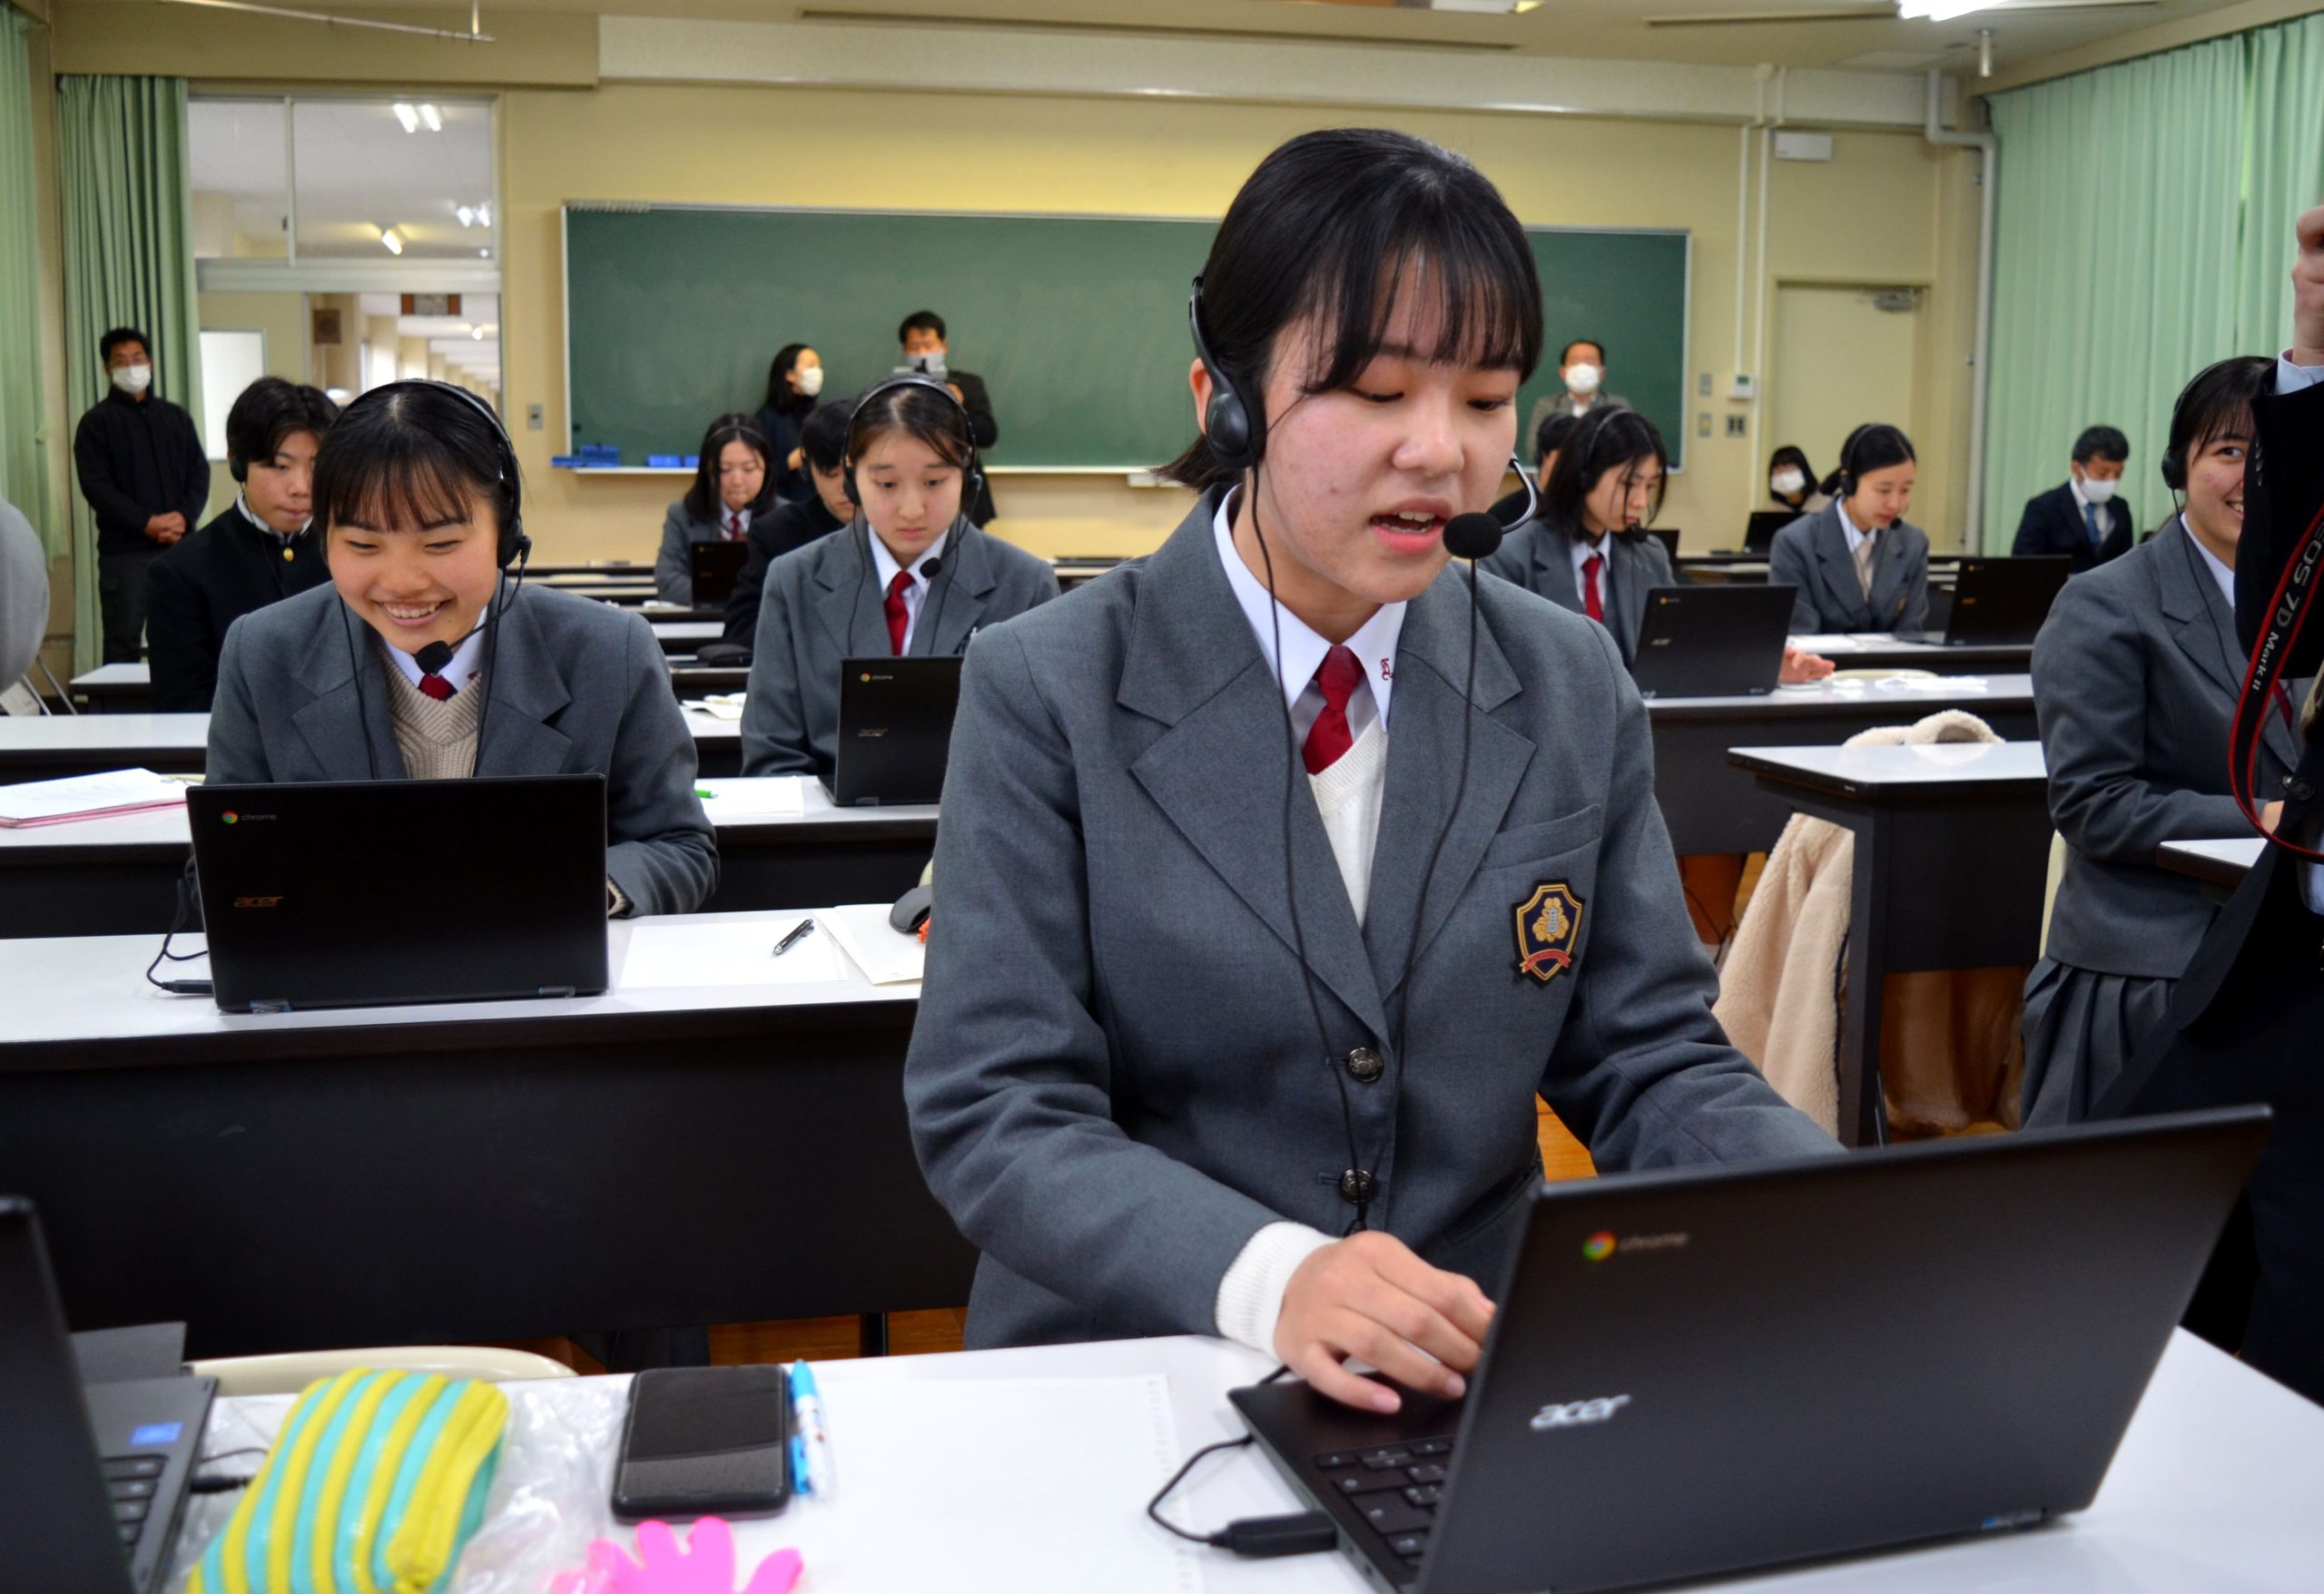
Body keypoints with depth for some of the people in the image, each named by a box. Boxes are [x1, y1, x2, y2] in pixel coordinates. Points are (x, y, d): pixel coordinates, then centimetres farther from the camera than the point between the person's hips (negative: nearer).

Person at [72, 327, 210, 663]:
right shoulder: (96, 422, 3)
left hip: (179, 547, 3)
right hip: (124, 551, -3)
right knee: (123, 643, -2)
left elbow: (199, 472, 9)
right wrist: (147, 523, -16)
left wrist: (184, 517, -9)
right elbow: (96, 485, -6)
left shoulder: (177, 417, 16)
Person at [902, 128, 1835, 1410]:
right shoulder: (1045, 694, -8)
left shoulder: (1574, 691, 4)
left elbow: (1648, 1060, 6)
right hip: (1134, 1384, -3)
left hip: (1479, 1387, 4)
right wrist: (1264, 1275, -28)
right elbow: (993, 1111, -11)